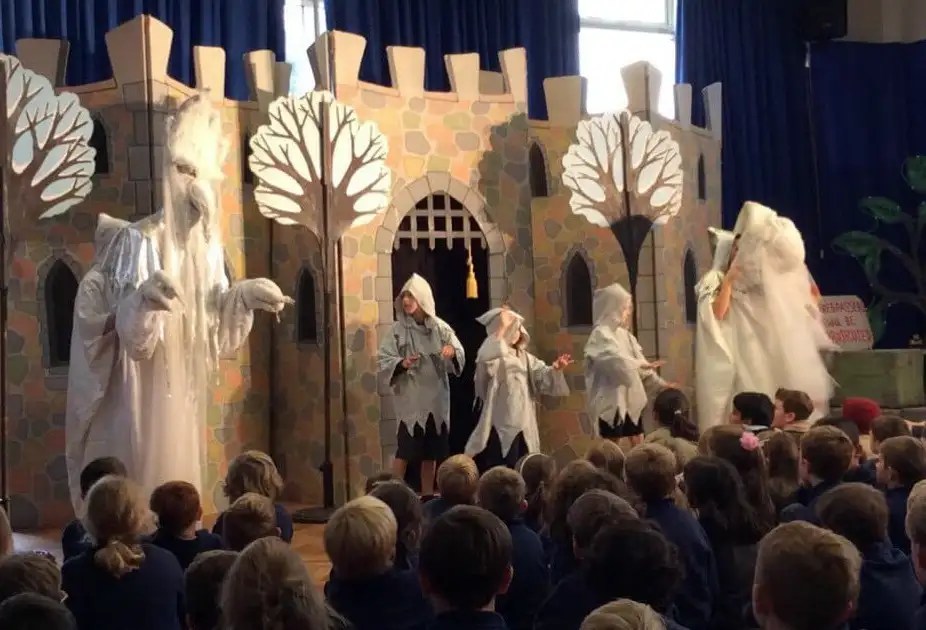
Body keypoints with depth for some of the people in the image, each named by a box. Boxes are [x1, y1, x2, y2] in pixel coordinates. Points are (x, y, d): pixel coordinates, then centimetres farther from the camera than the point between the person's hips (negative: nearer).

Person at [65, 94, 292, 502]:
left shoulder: (209, 245, 5)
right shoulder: (139, 241, -15)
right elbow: (131, 335, -21)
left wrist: (246, 296, -2)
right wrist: (144, 299, -40)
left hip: (184, 399, 7)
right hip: (141, 400, -6)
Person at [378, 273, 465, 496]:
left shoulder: (440, 327, 2)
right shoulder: (397, 330, -2)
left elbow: (459, 359, -1)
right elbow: (383, 362, -6)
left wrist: (452, 353, -23)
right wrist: (401, 364, -26)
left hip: (436, 399, 3)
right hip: (410, 399, -3)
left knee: (431, 453, 10)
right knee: (404, 452, -6)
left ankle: (428, 497, 20)